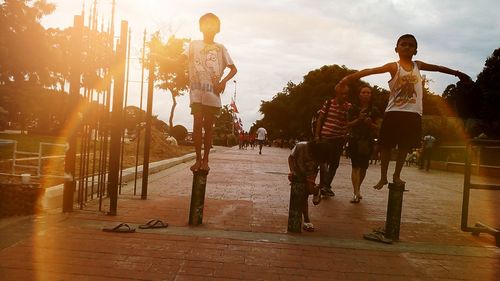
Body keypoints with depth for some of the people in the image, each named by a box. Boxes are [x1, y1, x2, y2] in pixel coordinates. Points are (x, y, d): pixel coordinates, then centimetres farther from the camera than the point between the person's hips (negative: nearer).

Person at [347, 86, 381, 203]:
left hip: (368, 141, 1)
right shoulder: (353, 109, 4)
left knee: (363, 167, 9)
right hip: (354, 140, -1)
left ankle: (358, 189, 30)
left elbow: (377, 128, 6)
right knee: (355, 166, -10)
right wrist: (359, 120, -14)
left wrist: (370, 123, -14)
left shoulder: (374, 110, 5)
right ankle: (356, 193, -15)